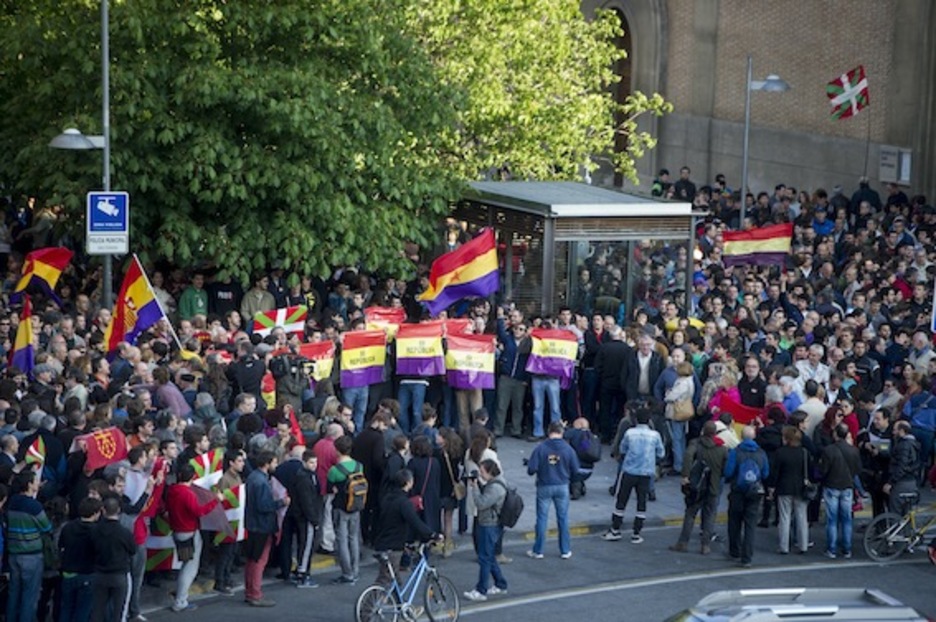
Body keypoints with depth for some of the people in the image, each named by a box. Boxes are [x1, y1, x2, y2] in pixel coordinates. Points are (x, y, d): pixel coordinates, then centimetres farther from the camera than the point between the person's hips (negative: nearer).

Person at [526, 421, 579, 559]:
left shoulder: (540, 448, -13)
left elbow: (531, 469, -15)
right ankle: (565, 550, 17)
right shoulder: (568, 449, -9)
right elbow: (575, 470, -4)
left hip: (544, 486, -1)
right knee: (563, 518, 12)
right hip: (562, 487, 1)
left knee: (542, 518, 8)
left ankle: (538, 551, 14)